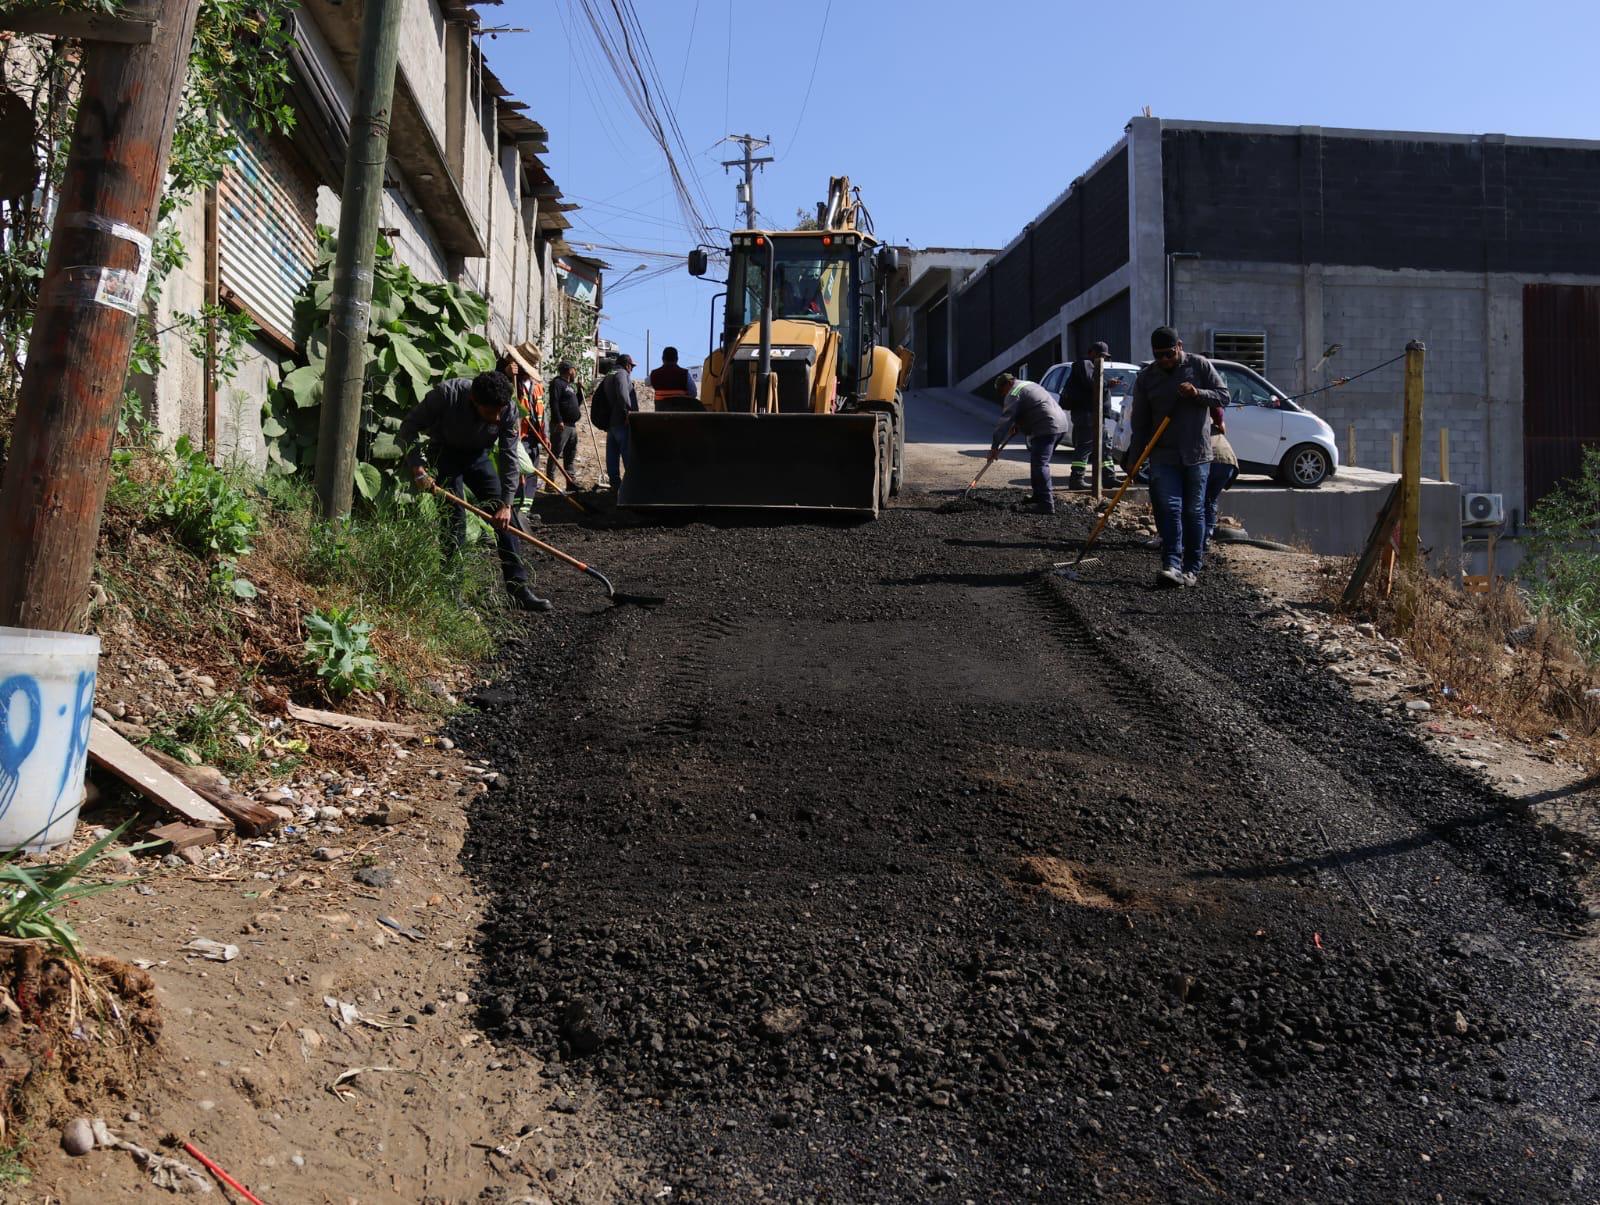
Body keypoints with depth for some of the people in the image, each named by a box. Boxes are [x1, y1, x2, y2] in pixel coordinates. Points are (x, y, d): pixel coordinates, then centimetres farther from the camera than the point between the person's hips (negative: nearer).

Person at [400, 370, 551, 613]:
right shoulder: (446, 394, -32)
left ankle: (519, 588, 2)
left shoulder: (509, 409, -25)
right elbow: (409, 427, -20)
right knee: (455, 520, -14)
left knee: (504, 518, -3)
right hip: (444, 454, -3)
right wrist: (417, 469, -28)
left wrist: (505, 503, -23)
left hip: (477, 456, 3)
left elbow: (509, 457, -18)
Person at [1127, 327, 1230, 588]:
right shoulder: (1145, 377, 6)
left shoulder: (1199, 365, 2)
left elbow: (1223, 396, 0)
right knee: (1168, 510, -10)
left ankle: (1192, 568, 10)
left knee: (1194, 511, 4)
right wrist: (1134, 458, 3)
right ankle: (1172, 565, -16)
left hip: (1196, 454, -1)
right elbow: (1140, 422, 7)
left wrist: (1197, 394, -19)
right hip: (1163, 456, 1)